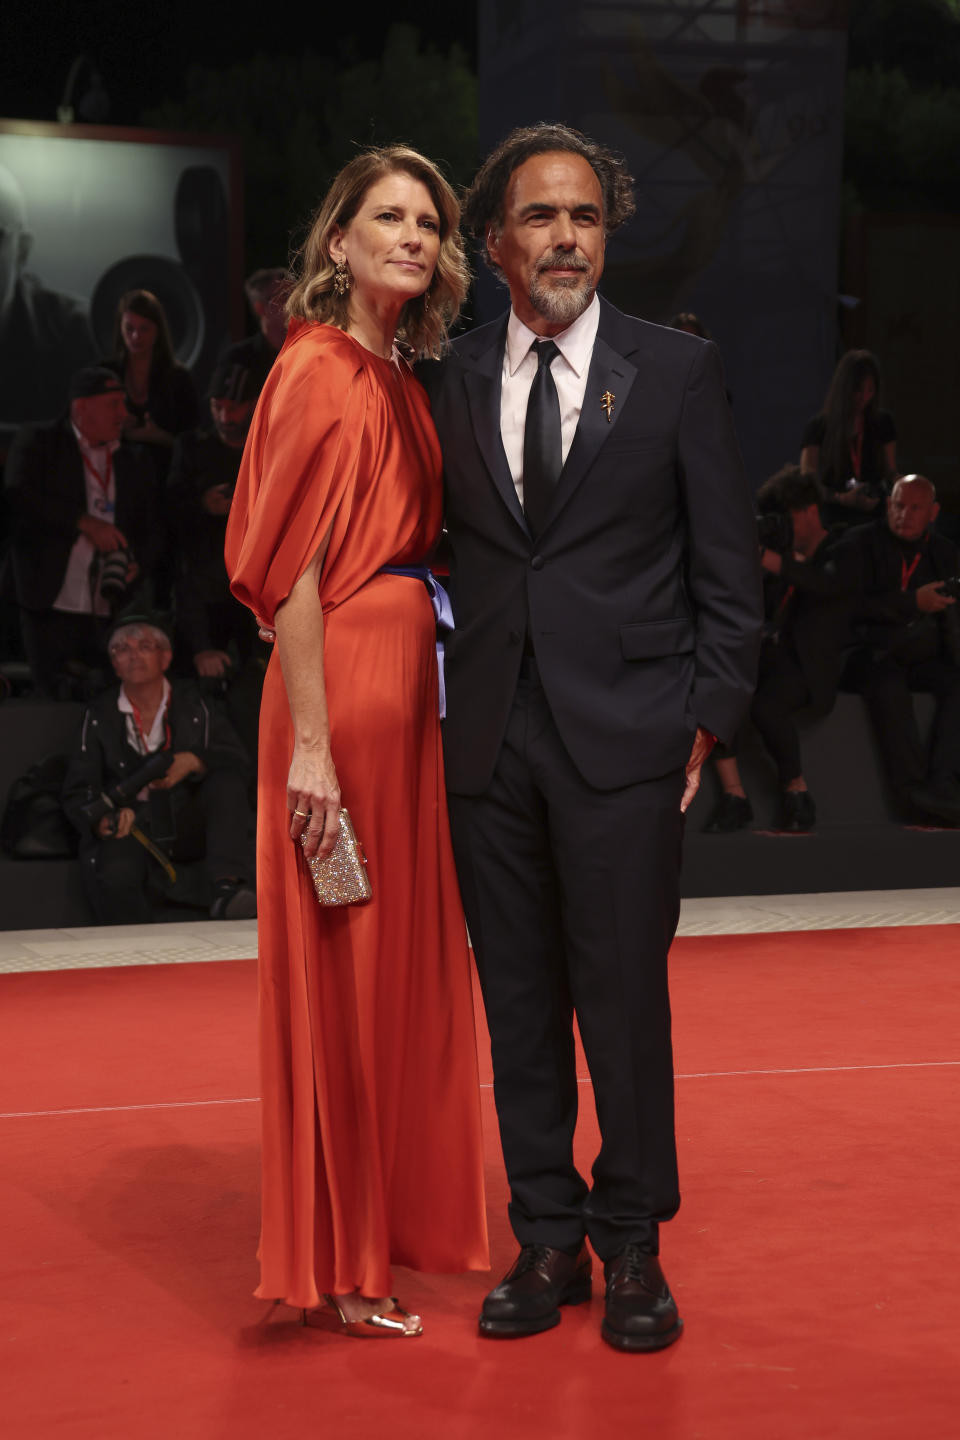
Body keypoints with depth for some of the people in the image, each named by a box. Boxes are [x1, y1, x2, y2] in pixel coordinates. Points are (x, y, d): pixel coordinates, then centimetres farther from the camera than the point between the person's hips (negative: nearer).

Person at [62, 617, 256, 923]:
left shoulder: (192, 703, 11)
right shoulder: (100, 715, 9)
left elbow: (235, 757, 3)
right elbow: (78, 791, 4)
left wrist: (193, 762, -18)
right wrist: (102, 820, -20)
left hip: (190, 827, 2)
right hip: (131, 826, -2)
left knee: (226, 780, -26)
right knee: (113, 875, -35)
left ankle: (226, 886, -40)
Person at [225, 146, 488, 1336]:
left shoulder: (401, 378, 15)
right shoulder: (319, 371, -12)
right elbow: (290, 569, -17)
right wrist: (311, 742, -21)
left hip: (408, 690, 9)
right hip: (341, 687, -9)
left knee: (403, 960, 16)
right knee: (339, 970, 0)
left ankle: (394, 1220, 29)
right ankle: (335, 1266, 11)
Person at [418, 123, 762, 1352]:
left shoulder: (677, 372, 3)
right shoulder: (447, 383, 9)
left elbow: (726, 564, 2)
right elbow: (439, 547, 9)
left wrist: (710, 717, -3)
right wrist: (441, 703, 0)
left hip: (624, 737, -3)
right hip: (488, 738, 3)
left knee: (624, 998, 0)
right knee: (518, 1000, 9)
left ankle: (632, 1249, 15)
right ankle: (547, 1240, 21)